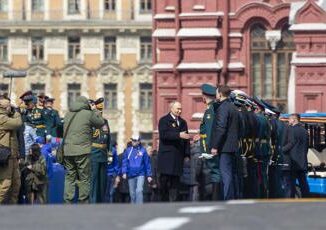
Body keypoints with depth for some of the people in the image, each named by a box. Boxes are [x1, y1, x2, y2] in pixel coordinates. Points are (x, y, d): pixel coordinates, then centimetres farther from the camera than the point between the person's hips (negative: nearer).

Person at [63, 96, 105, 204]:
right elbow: (101, 123, 5)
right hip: (82, 151, -5)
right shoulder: (88, 114, -6)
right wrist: (95, 111, 21)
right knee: (84, 179, 3)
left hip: (67, 151, 5)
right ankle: (83, 202, 3)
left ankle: (68, 201, 5)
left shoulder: (68, 114, 11)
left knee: (69, 177, 9)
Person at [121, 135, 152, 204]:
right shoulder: (128, 151, 6)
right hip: (131, 175, 3)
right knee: (132, 193, 8)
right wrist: (124, 172, -6)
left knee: (139, 190, -18)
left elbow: (147, 163, 5)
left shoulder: (143, 151, 2)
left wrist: (149, 175, 4)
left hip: (140, 174, -3)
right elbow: (124, 162, 5)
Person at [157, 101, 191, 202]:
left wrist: (187, 155, 5)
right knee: (164, 180, -5)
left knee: (175, 181, -1)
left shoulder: (183, 122, 18)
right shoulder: (164, 120, 1)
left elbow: (186, 139, 15)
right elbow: (163, 134, -16)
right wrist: (178, 135, -24)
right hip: (166, 155, -5)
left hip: (178, 156, 5)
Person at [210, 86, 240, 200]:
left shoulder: (222, 108, -12)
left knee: (226, 175, -10)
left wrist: (215, 146, -17)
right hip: (233, 146, 10)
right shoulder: (233, 107, 17)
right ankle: (233, 199, 16)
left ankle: (228, 200, -12)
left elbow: (220, 128, -19)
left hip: (225, 147, -10)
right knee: (231, 175, 13)